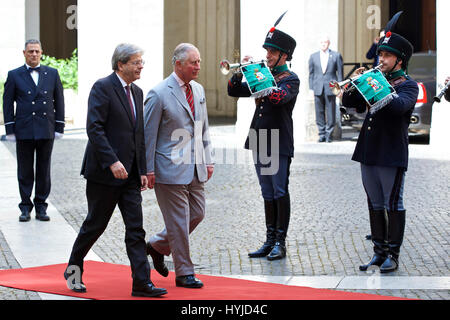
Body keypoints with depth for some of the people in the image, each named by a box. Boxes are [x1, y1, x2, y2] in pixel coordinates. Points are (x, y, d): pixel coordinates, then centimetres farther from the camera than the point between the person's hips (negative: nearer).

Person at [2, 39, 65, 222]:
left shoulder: (52, 74, 8)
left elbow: (59, 101, 9)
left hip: (46, 130, 1)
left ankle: (41, 207, 13)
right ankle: (25, 207, 10)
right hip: (24, 130, -1)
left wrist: (59, 127, 3)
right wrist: (10, 130, -3)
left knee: (44, 170, 5)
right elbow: (8, 103, 3)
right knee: (25, 171, 3)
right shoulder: (14, 75, 4)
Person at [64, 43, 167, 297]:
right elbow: (94, 128, -17)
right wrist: (112, 162, -23)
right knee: (95, 224, 4)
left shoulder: (137, 92, 14)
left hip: (130, 174, 7)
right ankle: (74, 270, 24)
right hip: (104, 172, -7)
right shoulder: (103, 88, -10)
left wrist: (143, 170, 13)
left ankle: (142, 283, 0)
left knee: (136, 229, 1)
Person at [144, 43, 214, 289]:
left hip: (195, 168, 7)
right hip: (170, 169, -7)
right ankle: (184, 273, 11)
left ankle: (157, 245, 31)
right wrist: (149, 170, -10)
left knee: (197, 214, 12)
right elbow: (148, 134, -9)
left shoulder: (198, 90, 10)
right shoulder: (159, 94, -12)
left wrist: (208, 160, 14)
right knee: (178, 222, -1)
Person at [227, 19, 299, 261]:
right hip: (259, 141, 7)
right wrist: (241, 71, -3)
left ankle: (280, 243, 1)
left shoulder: (291, 79, -4)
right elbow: (233, 91, 13)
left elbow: (279, 97, -25)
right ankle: (270, 241, 15)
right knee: (268, 194, 10)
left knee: (280, 193, -3)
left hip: (279, 144, -6)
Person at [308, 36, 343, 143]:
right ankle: (321, 134, 10)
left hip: (331, 88, -2)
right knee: (319, 112, 2)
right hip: (318, 89, 2)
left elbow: (340, 72, 5)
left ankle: (329, 134, 8)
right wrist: (311, 88, 5)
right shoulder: (313, 56, 11)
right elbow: (311, 73, 12)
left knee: (330, 112, -1)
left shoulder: (336, 56, 5)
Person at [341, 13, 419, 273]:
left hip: (392, 154, -6)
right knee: (375, 205, 11)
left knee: (393, 205, -2)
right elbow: (349, 102, 11)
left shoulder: (408, 85, -3)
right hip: (369, 152, 7)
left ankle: (393, 256, 4)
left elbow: (399, 105, -24)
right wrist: (354, 85, -7)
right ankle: (379, 252, 18)